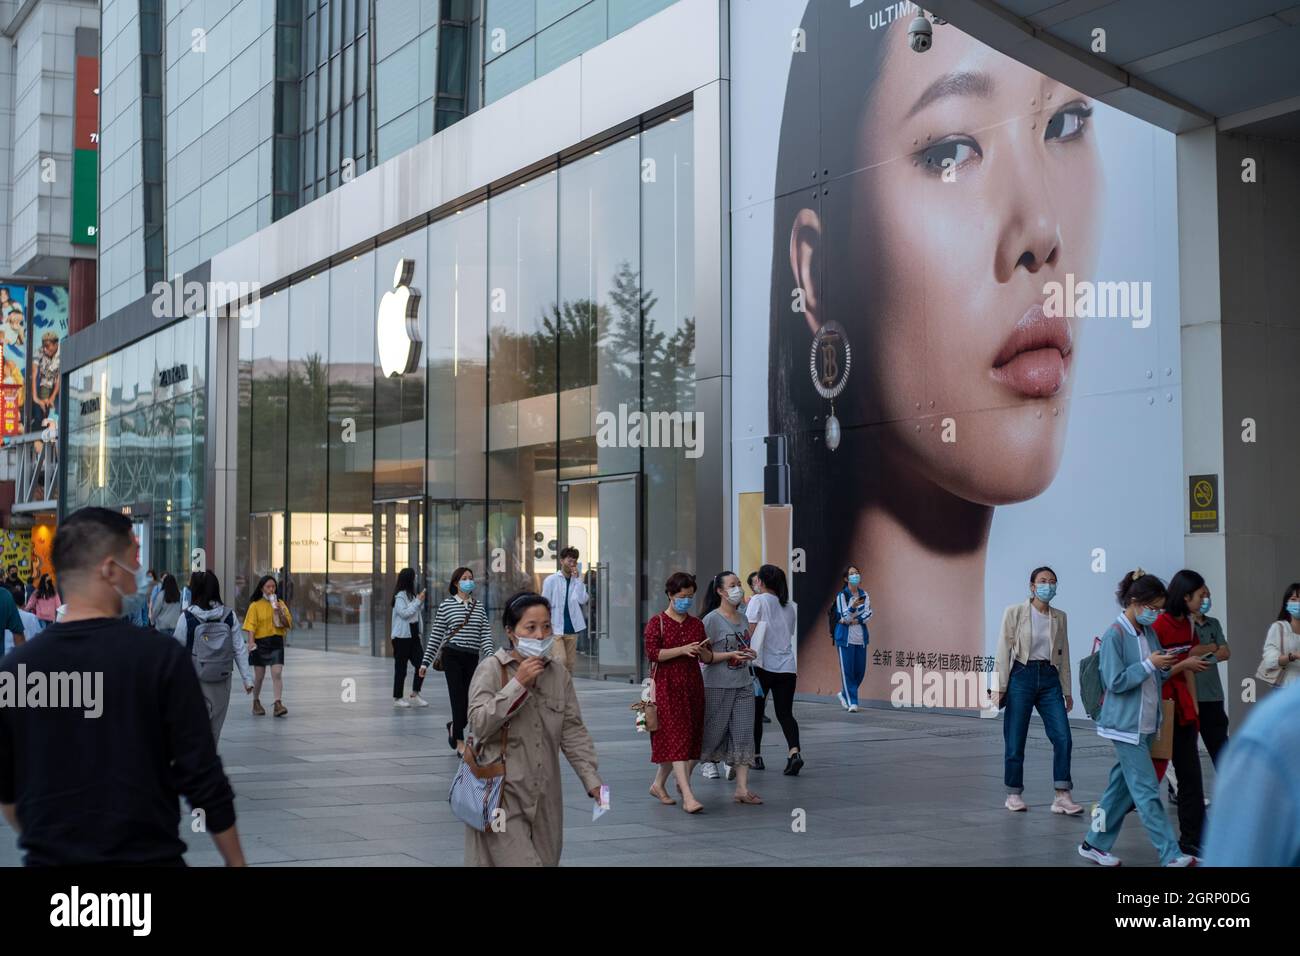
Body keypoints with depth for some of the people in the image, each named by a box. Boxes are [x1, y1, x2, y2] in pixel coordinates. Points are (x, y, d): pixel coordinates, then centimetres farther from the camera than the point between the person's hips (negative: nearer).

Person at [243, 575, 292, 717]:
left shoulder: (280, 604, 7)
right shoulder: (255, 605, -1)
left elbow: (288, 624, 4)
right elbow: (251, 626, -7)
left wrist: (280, 612, -11)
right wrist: (251, 642, -20)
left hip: (276, 642, 2)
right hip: (260, 643, -1)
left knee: (277, 674, -10)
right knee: (259, 676, 8)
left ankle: (278, 704, -13)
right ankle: (256, 703, 26)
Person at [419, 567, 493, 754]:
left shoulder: (478, 607, 12)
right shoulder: (446, 605, 1)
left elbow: (485, 634, 6)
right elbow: (435, 635, 3)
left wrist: (489, 655, -10)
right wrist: (426, 661, 1)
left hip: (472, 658, 4)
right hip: (452, 656, -4)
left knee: (469, 699, 4)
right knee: (458, 697, -8)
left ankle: (454, 726, 35)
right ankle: (460, 742, -1)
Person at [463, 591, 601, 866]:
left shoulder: (559, 675, 7)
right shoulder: (491, 669, -7)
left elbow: (573, 732, 8)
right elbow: (479, 724, -16)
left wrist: (591, 780, -2)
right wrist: (518, 684, -19)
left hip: (544, 798, 5)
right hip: (503, 796, -5)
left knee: (544, 860, 9)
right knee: (518, 862, -12)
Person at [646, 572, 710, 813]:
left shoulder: (697, 624, 12)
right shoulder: (657, 622, -2)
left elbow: (708, 659, 12)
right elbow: (652, 653, -13)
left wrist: (702, 651, -12)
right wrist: (682, 650, -21)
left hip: (692, 687, 6)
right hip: (667, 687, -6)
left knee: (690, 739, 9)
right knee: (675, 739, -13)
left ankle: (659, 784, 27)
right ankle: (688, 796, -19)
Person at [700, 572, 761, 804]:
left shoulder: (743, 619, 11)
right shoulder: (712, 619, -10)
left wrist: (747, 655, 3)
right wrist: (731, 655, -21)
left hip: (743, 685, 6)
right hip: (717, 687, -6)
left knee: (743, 734, -2)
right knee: (713, 733, 3)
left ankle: (742, 788, -2)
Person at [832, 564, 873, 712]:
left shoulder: (864, 595, 7)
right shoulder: (842, 596, -5)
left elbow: (868, 614, -3)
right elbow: (844, 616, -14)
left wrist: (854, 620, -16)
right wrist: (853, 607, -33)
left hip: (861, 638, 4)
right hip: (846, 638, -4)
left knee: (860, 670, 7)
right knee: (847, 670, -5)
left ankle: (844, 694, 28)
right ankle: (852, 702, 2)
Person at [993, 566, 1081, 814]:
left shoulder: (1059, 617, 9)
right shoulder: (1015, 612, -2)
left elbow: (1063, 654, 13)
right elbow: (1004, 650, -3)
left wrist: (1067, 691, 12)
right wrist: (1001, 687, -7)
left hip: (1049, 678, 3)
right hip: (1022, 675, -3)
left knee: (1063, 737, -9)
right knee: (1015, 740, 2)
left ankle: (1062, 797, -6)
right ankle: (1013, 794, 16)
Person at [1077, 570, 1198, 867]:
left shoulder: (1150, 633, 8)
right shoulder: (1115, 635, -14)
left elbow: (1158, 676, 16)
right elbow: (1115, 682, -16)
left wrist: (1165, 668, -5)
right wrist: (1149, 664, -19)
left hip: (1146, 724, 8)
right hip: (1126, 725, -8)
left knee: (1122, 786, 13)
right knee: (1147, 790, -6)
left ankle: (1095, 844, 23)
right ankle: (1171, 855, -6)